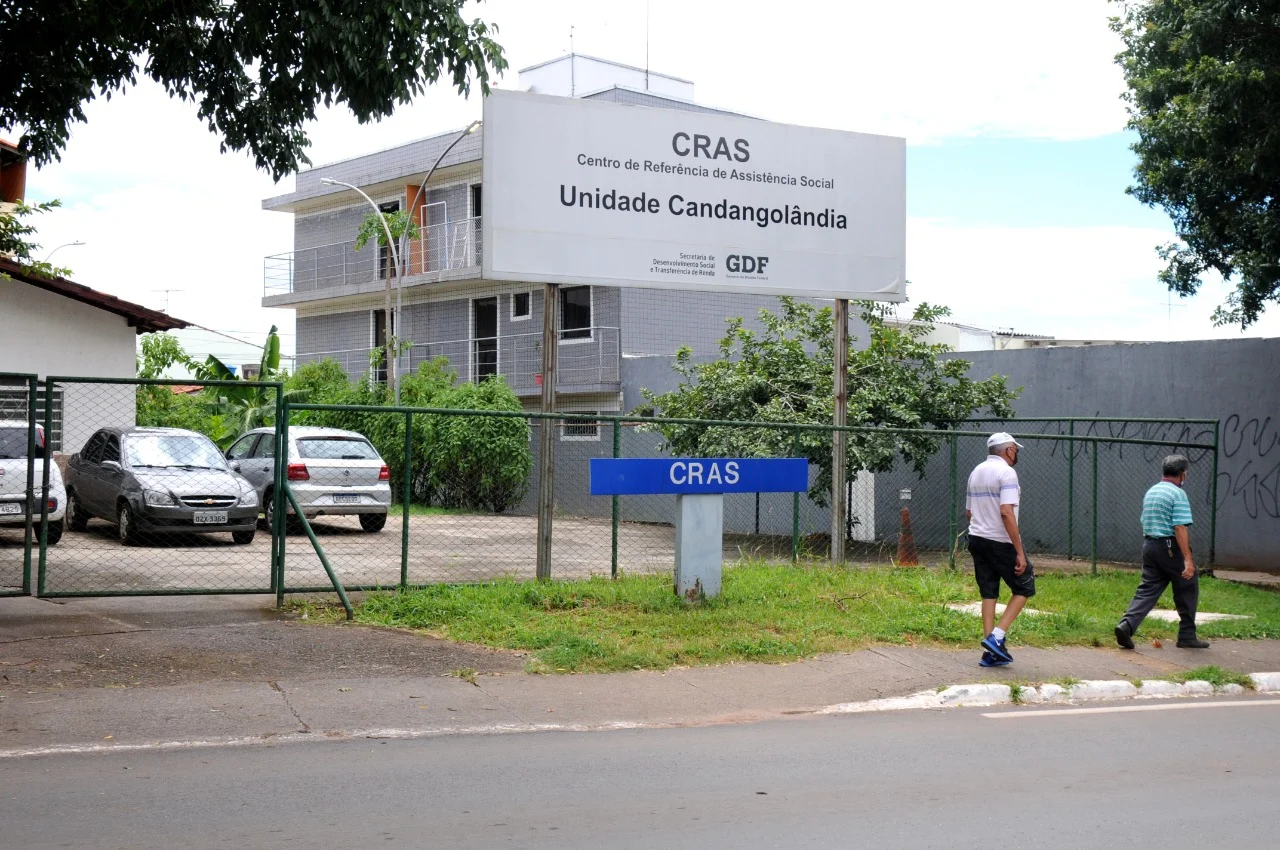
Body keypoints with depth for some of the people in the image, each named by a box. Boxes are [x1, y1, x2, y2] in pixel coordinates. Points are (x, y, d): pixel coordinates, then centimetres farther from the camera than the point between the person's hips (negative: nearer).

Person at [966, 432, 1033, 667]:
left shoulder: (976, 472, 13)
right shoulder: (1006, 473, -12)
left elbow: (968, 511, 18)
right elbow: (1006, 513, -22)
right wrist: (1020, 552, -21)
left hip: (976, 539, 8)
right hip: (1001, 542, -8)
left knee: (988, 593, 10)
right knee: (1024, 588, 6)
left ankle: (991, 652, 7)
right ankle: (996, 637, -6)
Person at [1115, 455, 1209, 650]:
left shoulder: (1150, 492, 14)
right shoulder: (1178, 494, -12)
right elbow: (1180, 528, -20)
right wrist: (1188, 559, -22)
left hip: (1149, 545, 7)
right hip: (1171, 547, -7)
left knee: (1147, 590, 6)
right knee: (1187, 590, 7)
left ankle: (1127, 625, -13)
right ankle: (1187, 636, 13)